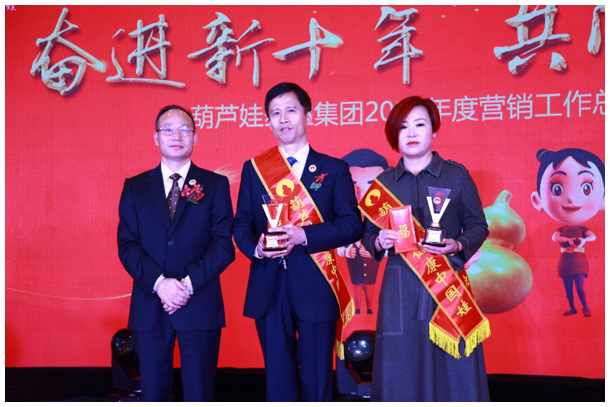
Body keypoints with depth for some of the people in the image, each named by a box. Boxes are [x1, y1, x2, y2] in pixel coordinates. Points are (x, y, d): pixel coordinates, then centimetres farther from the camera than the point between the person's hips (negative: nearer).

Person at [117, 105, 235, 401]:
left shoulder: (215, 185, 4)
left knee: (199, 393, 7)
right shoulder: (135, 187, 9)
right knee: (153, 392, 10)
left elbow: (224, 245, -3)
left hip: (200, 307, -1)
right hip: (149, 307, 2)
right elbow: (127, 245, 1)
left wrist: (188, 284, -14)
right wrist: (159, 283, -14)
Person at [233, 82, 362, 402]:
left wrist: (304, 235, -17)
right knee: (278, 377, 10)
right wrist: (255, 247, -13)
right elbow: (241, 224, 10)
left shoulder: (333, 169, 4)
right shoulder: (253, 169, 10)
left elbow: (352, 225, -3)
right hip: (268, 289, 2)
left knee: (317, 378, 6)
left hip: (316, 288, -2)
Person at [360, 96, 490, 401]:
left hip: (448, 285, -1)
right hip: (401, 287, 1)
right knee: (401, 372, 4)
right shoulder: (383, 182, 8)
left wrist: (458, 245, -12)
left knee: (453, 369, 1)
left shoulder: (456, 175, 4)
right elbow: (368, 233, 13)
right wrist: (379, 242, -9)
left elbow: (478, 225, 7)